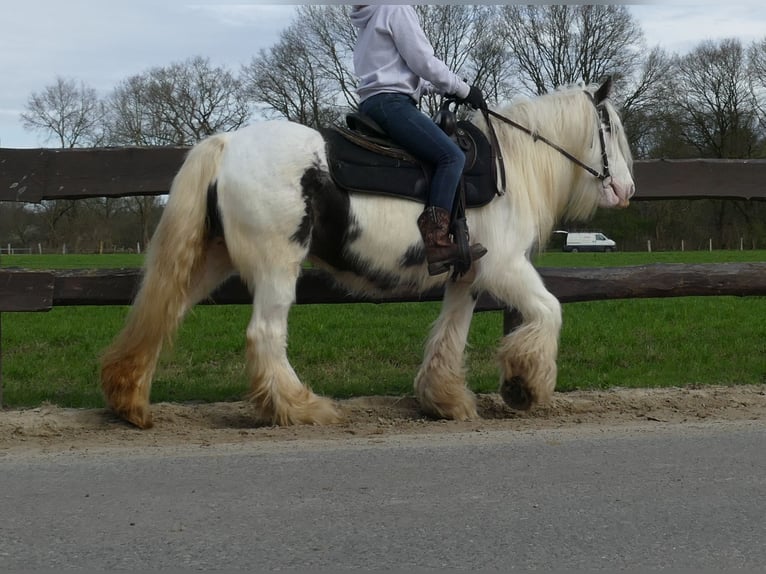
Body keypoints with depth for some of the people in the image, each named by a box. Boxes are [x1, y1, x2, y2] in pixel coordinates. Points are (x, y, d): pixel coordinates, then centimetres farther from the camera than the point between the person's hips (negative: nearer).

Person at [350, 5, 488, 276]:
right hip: (391, 103, -10)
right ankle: (436, 241, -32)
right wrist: (464, 90, 2)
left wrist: (442, 88, 21)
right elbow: (424, 63, -9)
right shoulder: (397, 9, -4)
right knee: (451, 156, -19)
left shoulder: (371, 18, 25)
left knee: (447, 155, 16)